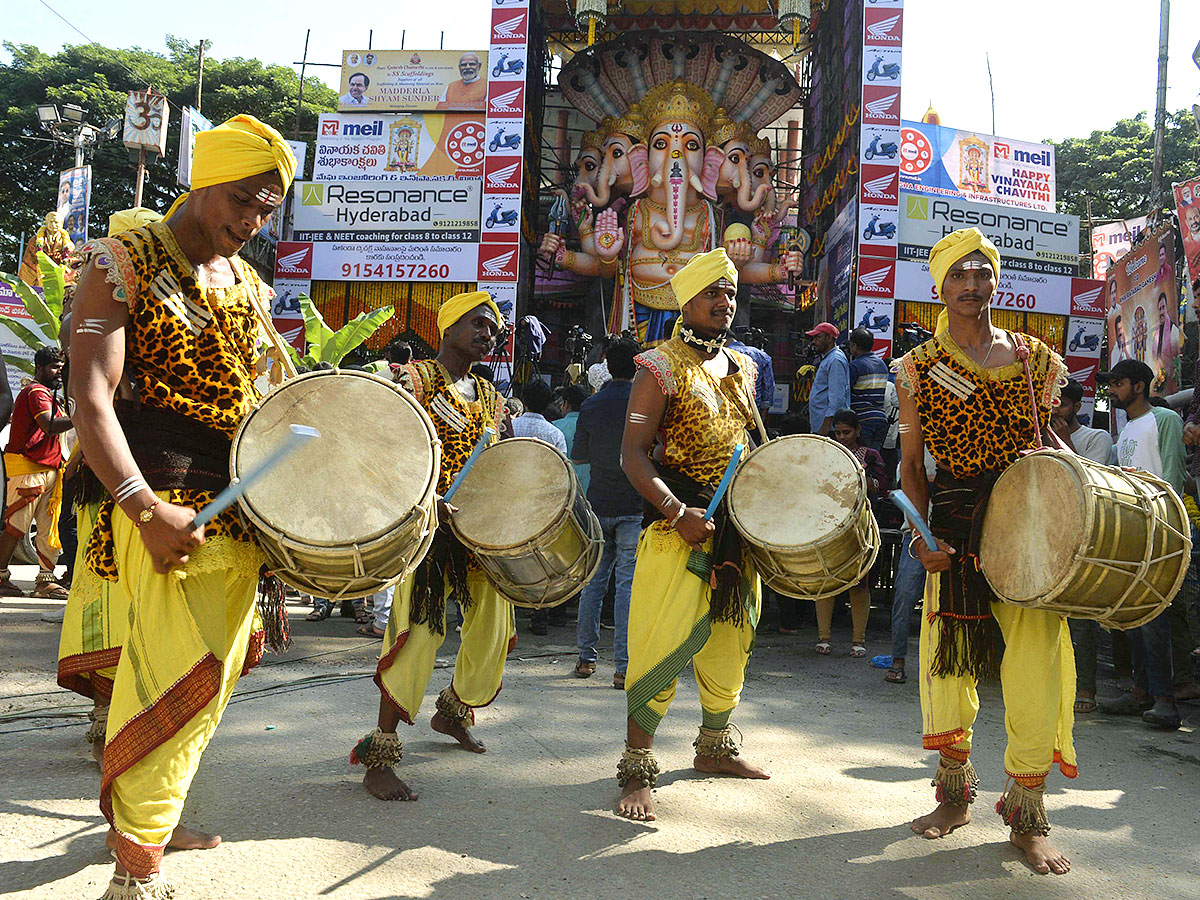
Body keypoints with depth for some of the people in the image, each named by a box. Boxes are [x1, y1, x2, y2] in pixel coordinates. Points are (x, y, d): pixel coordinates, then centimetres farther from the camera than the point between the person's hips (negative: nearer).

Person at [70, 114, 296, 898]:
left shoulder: (251, 287, 15)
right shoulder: (123, 264, -4)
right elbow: (92, 399, -13)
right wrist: (145, 508, -24)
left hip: (240, 504, 7)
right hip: (165, 500, -7)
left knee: (212, 670, 13)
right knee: (181, 673, -12)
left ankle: (150, 815, 32)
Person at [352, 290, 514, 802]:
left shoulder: (489, 396, 17)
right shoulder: (415, 379, -4)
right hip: (429, 521, -7)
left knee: (493, 629, 12)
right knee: (418, 629, -14)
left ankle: (454, 710, 39)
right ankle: (379, 756, -6)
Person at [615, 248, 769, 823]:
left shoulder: (742, 369, 13)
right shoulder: (661, 369, -9)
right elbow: (633, 455, -14)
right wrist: (679, 514, -24)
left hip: (738, 528, 7)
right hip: (679, 524, -7)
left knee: (729, 641, 16)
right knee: (663, 645, -9)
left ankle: (714, 748, 34)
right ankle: (637, 770, 3)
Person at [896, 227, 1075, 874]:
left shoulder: (1035, 359, 9)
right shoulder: (918, 368, 5)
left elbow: (1044, 447, 16)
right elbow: (911, 464, 5)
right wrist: (921, 534, -9)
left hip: (1025, 527, 0)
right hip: (954, 531, 0)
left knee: (1034, 664, -4)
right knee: (947, 659, 6)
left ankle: (1028, 818, 11)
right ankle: (955, 795, 26)